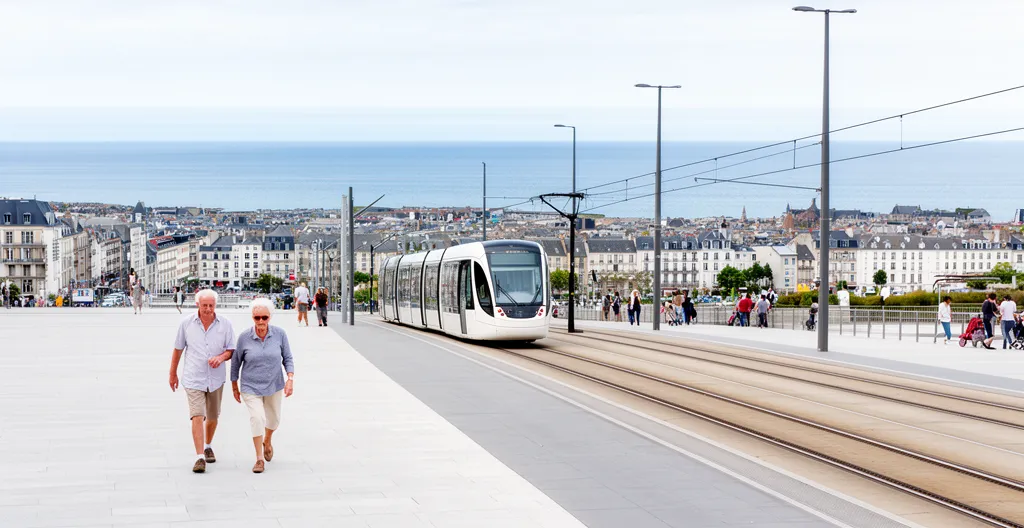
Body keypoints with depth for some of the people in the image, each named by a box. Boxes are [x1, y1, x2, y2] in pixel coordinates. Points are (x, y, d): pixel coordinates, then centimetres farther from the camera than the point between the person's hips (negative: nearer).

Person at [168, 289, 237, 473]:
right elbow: (178, 349, 7)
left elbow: (232, 349, 3)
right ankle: (200, 457, -16)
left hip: (216, 378, 2)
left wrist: (221, 357, -20)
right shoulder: (186, 323, -4)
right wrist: (173, 373, 13)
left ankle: (208, 446, 41)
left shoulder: (225, 325, -3)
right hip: (193, 378, -2)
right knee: (197, 416, -15)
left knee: (213, 417, 16)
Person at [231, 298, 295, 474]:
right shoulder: (244, 337, -14)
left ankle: (267, 441, 52)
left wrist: (290, 379, -15)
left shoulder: (279, 334, -12)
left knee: (273, 419, 19)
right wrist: (234, 387, 6)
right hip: (251, 387, -2)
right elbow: (236, 362, -1)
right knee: (257, 418, -19)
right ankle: (259, 458, -6)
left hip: (274, 386, 3)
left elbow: (287, 358, -1)